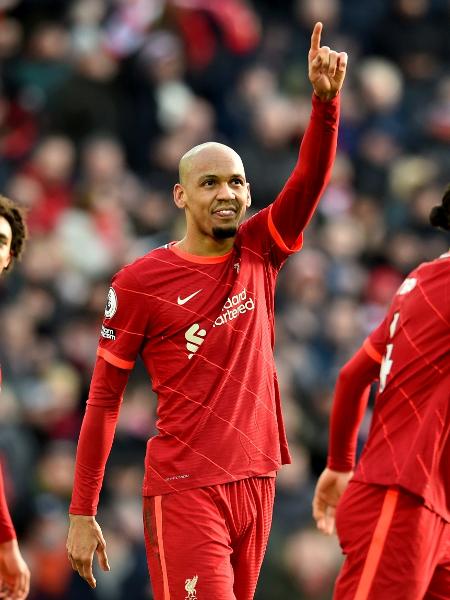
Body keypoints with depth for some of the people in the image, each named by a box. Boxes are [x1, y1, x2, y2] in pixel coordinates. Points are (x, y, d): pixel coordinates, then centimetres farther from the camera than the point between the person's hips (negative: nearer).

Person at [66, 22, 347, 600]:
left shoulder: (259, 253, 7)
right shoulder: (140, 282, -4)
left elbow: (312, 177, -7)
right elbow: (103, 400, -2)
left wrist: (325, 99, -24)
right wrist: (81, 514, -4)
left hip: (256, 481, 5)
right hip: (184, 489, -5)